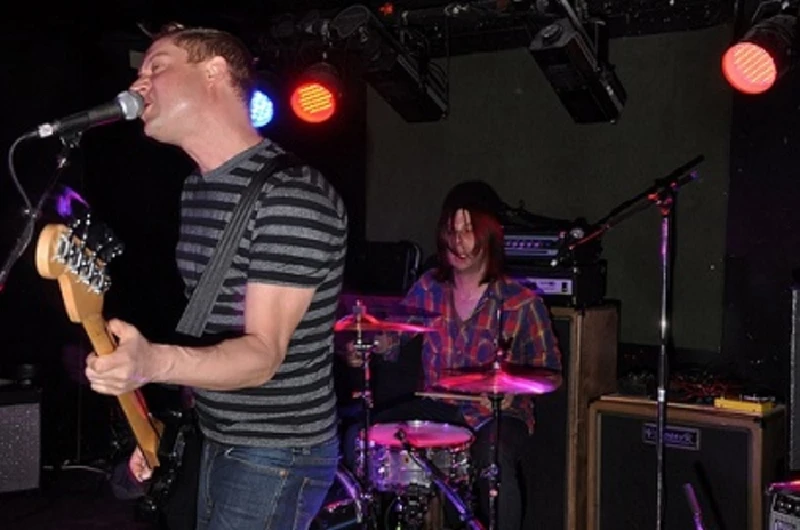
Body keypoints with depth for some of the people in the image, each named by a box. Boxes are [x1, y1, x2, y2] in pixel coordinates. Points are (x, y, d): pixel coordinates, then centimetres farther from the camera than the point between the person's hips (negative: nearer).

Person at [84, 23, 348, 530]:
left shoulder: (294, 192, -22)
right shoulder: (196, 188, 8)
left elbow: (263, 353, -25)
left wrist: (153, 363, -41)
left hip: (276, 457, -8)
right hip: (218, 442, 9)